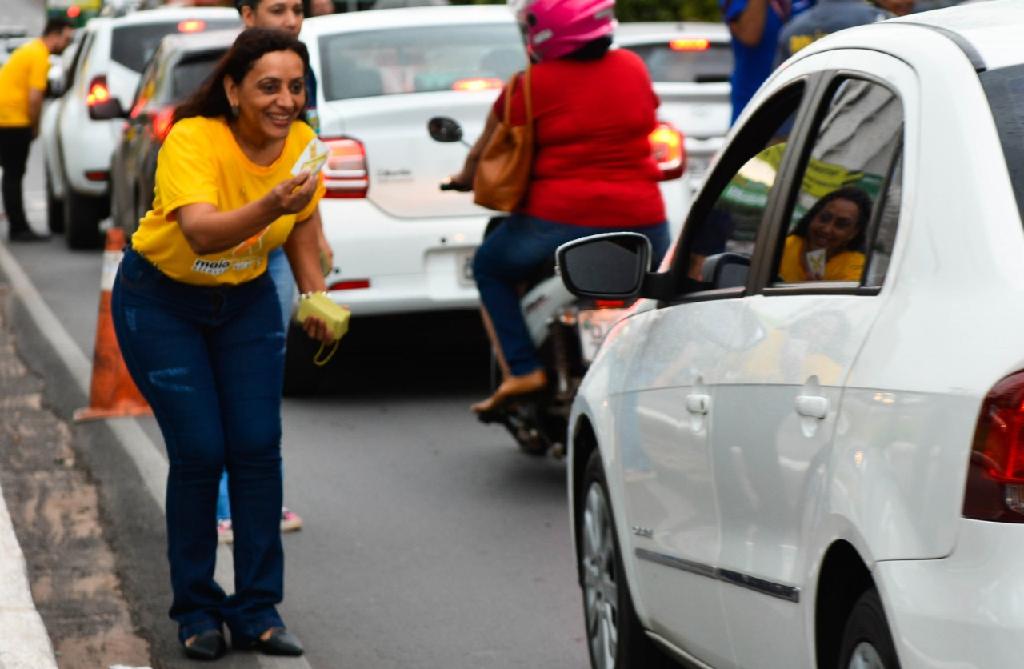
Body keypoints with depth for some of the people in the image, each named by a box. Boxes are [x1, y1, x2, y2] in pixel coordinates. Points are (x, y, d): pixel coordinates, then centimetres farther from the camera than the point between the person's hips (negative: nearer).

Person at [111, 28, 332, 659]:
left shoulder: (301, 143, -14)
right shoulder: (193, 141, -31)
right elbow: (202, 233, -48)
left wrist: (316, 298, 3)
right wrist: (269, 207, -62)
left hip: (246, 300, 4)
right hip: (161, 302, -4)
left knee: (258, 448, -4)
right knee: (199, 452, -9)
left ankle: (258, 610, 7)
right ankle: (195, 609, 8)